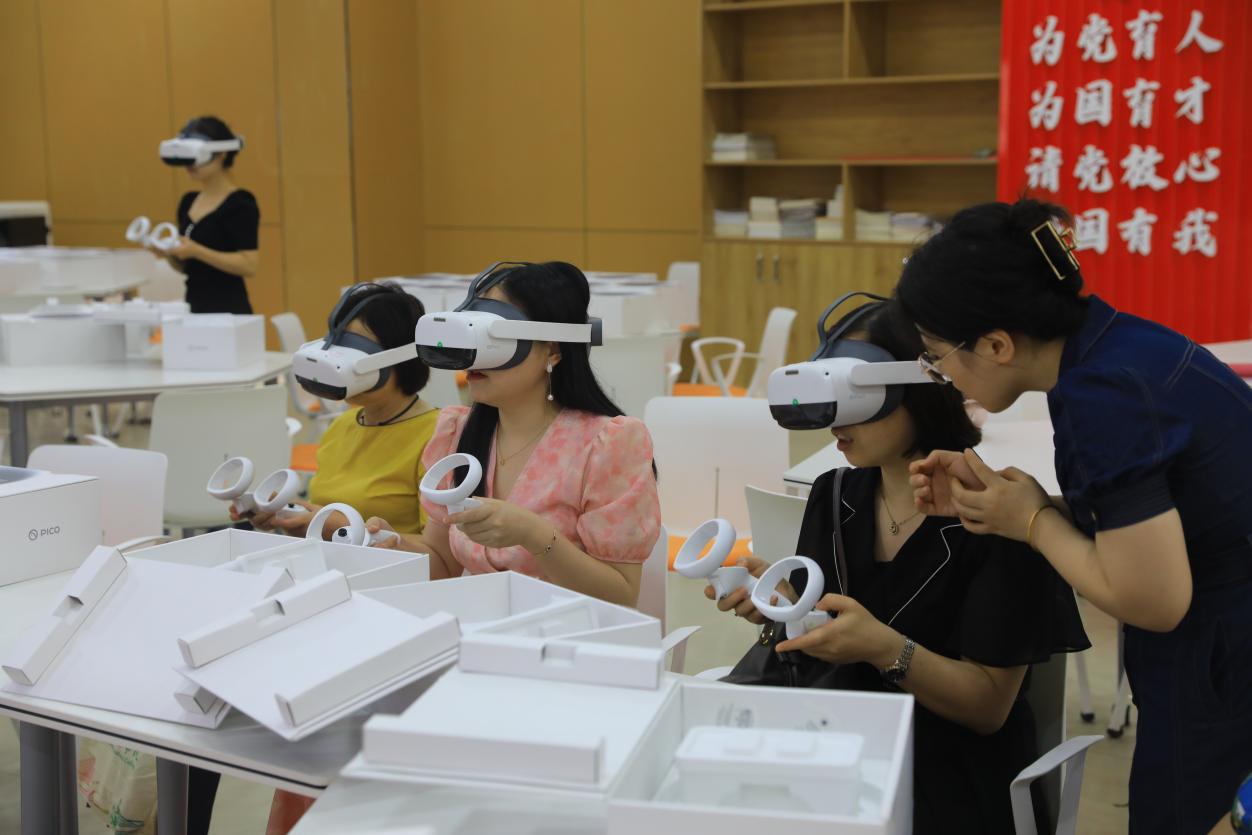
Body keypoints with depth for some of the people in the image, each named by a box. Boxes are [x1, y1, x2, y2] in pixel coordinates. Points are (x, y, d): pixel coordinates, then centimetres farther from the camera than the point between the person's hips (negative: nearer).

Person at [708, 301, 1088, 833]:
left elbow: (990, 706, -11)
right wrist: (782, 604, -12)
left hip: (948, 782, -5)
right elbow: (821, 655, 9)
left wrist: (884, 648, -27)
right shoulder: (834, 496, 4)